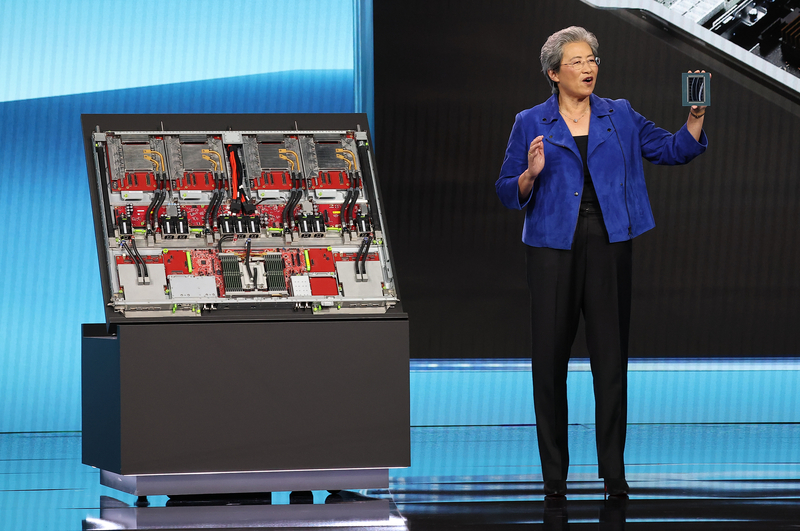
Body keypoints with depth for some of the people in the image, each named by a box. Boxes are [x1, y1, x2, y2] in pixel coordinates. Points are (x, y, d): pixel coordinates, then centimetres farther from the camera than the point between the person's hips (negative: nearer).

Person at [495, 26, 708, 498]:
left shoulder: (620, 117, 10)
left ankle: (614, 471, 6)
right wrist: (531, 174, -16)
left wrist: (696, 118, -10)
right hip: (554, 246, -1)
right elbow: (508, 192, 4)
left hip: (608, 245, 1)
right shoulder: (531, 124, 5)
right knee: (550, 356, 0)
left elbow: (674, 150, 7)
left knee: (612, 355, 0)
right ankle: (555, 472, 9)